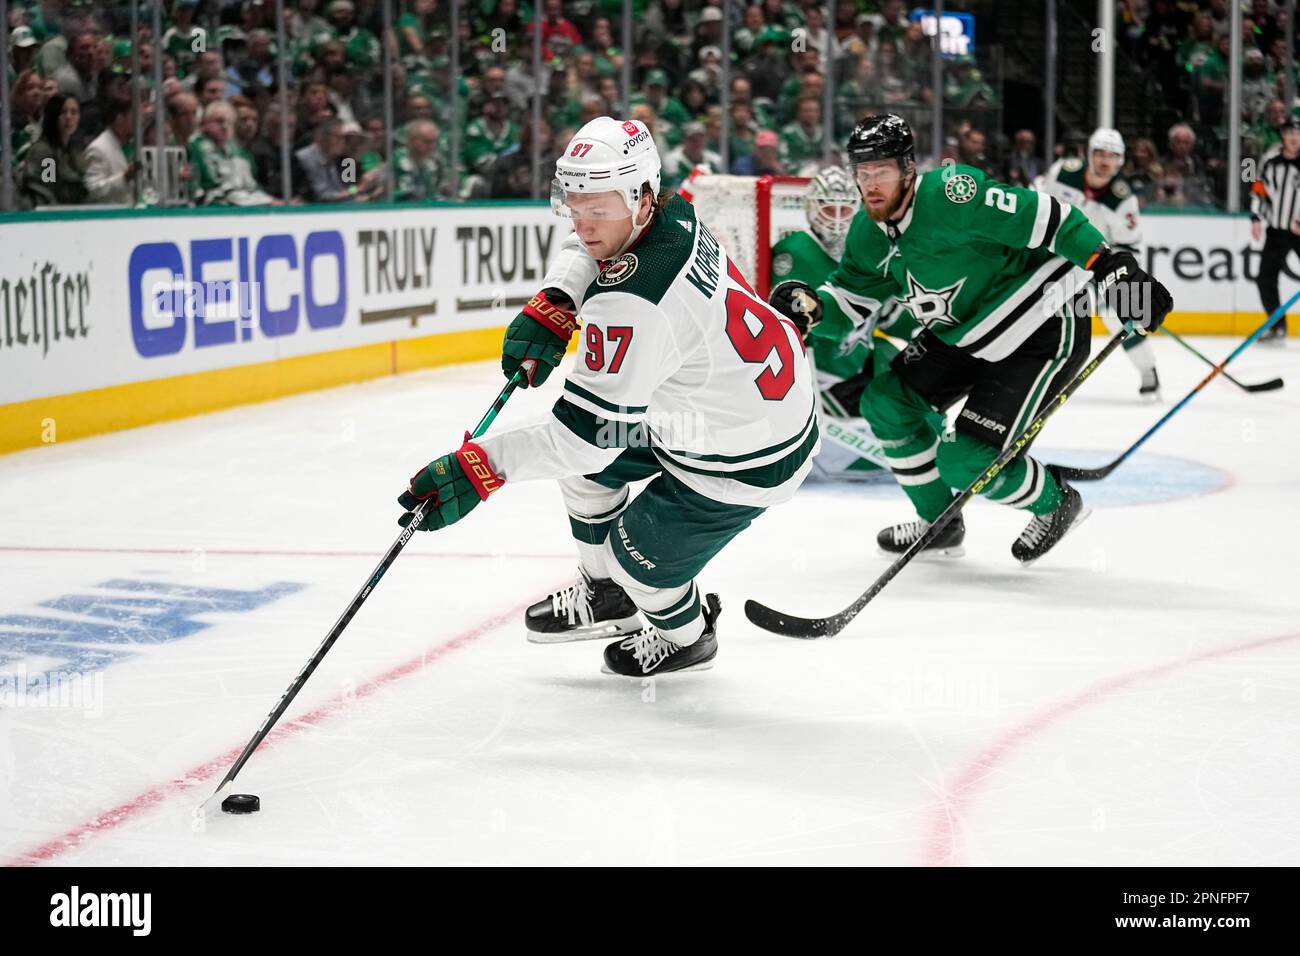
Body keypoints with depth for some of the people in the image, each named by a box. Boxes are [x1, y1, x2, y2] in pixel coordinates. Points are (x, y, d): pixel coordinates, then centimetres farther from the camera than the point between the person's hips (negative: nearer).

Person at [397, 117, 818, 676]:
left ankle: (686, 637, 39)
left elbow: (586, 432, -35)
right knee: (584, 462, 17)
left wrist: (479, 468, -32)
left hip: (746, 458, -10)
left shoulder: (633, 305, -37)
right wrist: (551, 308, -5)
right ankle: (606, 598, 41)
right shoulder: (667, 216, -10)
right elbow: (585, 250, 14)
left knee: (637, 555, 5)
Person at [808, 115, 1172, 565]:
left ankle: (1055, 502, 17)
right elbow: (849, 305, 9)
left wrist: (1114, 268, -35)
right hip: (961, 334, 9)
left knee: (967, 460, -14)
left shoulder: (950, 196, -29)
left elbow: (1047, 218, -30)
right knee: (887, 402, 2)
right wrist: (812, 309, -14)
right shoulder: (868, 234, -1)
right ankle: (939, 523, 20)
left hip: (1041, 330, -9)